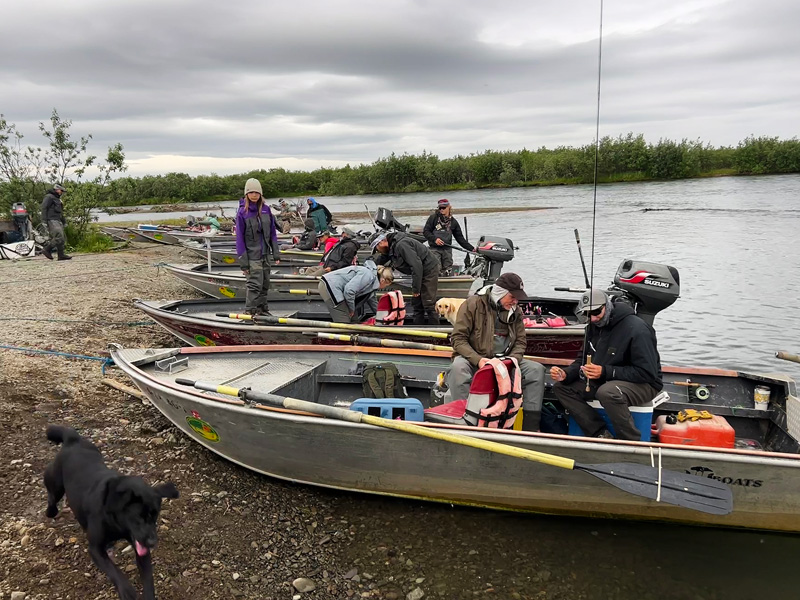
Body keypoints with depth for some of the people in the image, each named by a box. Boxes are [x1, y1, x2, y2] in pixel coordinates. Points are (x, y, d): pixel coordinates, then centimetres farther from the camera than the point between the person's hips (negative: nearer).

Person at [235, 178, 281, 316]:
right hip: (252, 255, -5)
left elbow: (272, 233, 9)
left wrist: (276, 253, 4)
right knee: (255, 284, -9)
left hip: (265, 253, 5)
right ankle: (250, 312, -1)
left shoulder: (265, 209, 4)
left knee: (265, 284, 13)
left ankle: (262, 309, 27)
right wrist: (243, 262, -12)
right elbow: (240, 238, -8)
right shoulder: (242, 212, -9)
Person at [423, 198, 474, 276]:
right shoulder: (433, 218, 1)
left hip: (447, 249, 4)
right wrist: (434, 239, -18)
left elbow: (460, 238, 12)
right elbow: (425, 231, -2)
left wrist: (471, 248, 6)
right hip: (435, 248, -4)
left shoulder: (453, 222, 10)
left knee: (448, 272, 6)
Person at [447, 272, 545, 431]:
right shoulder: (473, 304, -8)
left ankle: (530, 427, -15)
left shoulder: (515, 311, 8)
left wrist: (513, 359, -12)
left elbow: (520, 341, 11)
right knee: (458, 367, -38)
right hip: (474, 359, -5)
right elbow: (458, 338, -12)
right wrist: (478, 360, -25)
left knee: (537, 369, -14)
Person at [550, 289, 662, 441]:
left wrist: (605, 371, -30)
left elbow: (647, 373, -24)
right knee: (561, 387, -6)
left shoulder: (637, 330, -20)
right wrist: (566, 374, -10)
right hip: (605, 381, 8)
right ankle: (601, 434, -13)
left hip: (643, 384, -8)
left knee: (607, 392, -39)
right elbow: (584, 360, 12)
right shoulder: (595, 326, 4)